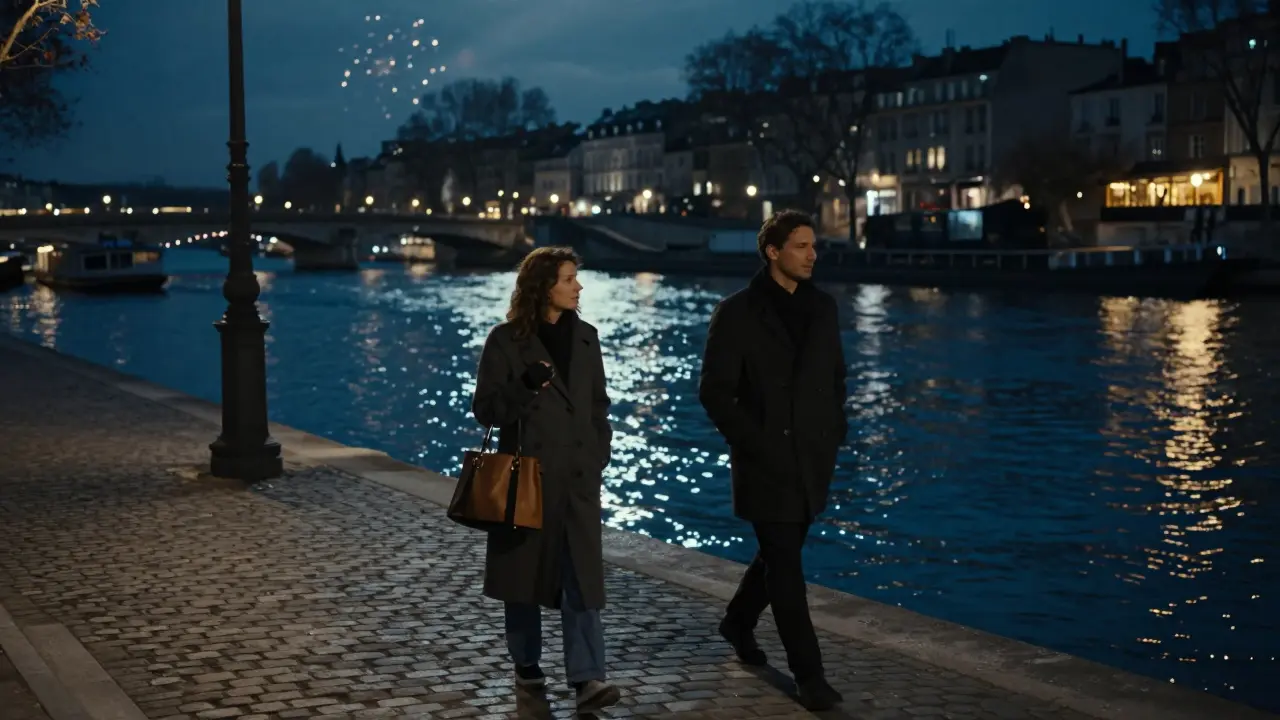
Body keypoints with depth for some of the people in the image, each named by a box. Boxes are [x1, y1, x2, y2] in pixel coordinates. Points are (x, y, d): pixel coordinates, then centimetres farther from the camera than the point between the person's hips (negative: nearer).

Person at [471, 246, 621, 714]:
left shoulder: (585, 337, 7)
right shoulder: (506, 340, -5)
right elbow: (485, 409, -7)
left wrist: (599, 457, 6)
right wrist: (525, 388, -23)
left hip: (578, 475, 3)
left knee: (582, 577, -6)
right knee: (526, 571, 9)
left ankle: (587, 679, -9)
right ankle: (526, 665, 26)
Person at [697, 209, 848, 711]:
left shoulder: (822, 307, 6)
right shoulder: (737, 312, -10)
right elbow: (713, 391, -10)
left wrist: (835, 434, 7)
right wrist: (753, 443, -14)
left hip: (812, 460, 6)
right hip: (767, 463, -6)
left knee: (780, 554, 18)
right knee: (786, 566, -3)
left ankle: (738, 622, 42)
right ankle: (809, 675, 3)